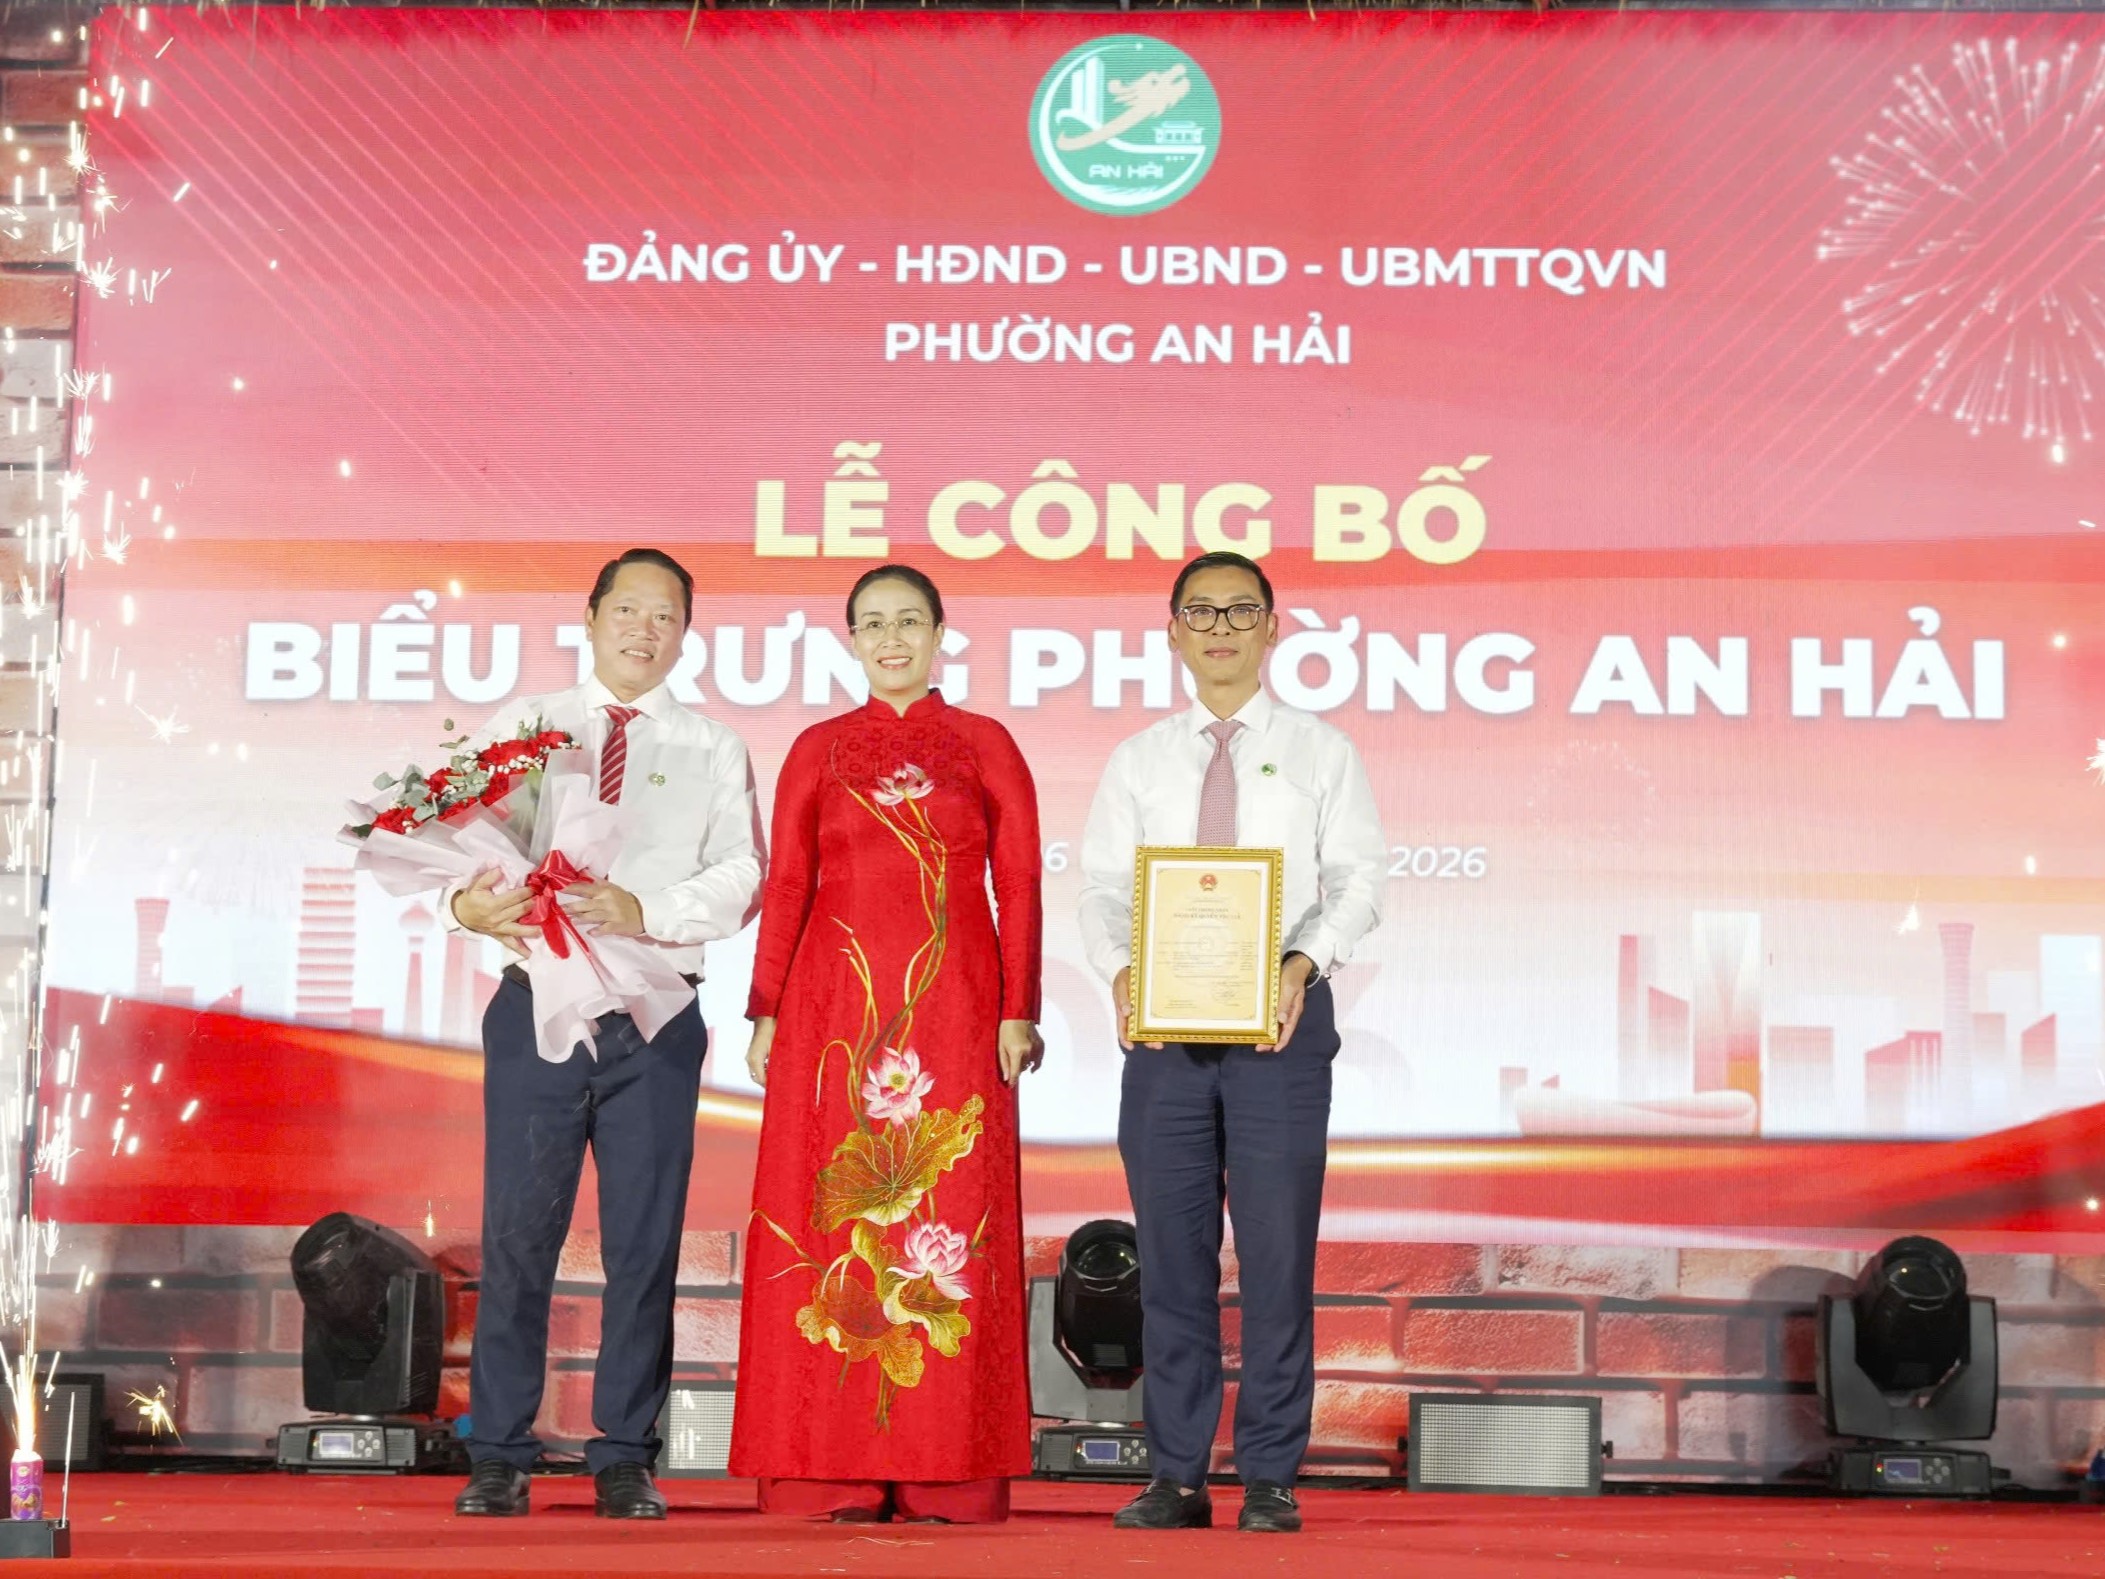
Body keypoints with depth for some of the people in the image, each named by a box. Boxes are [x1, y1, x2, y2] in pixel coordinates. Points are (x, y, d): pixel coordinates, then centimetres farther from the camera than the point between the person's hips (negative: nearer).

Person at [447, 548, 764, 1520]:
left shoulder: (712, 752, 11)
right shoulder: (523, 729, 12)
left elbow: (740, 877, -1)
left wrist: (644, 913, -18)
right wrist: (467, 903, -19)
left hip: (654, 1015, 0)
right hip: (537, 1003, 0)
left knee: (645, 1240, 3)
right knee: (516, 1232, 0)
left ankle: (625, 1460, 11)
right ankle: (498, 1458, 8)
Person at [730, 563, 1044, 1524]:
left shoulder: (987, 747, 9)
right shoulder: (818, 750, 12)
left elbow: (1019, 887, 5)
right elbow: (785, 886, 8)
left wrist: (1017, 1012, -4)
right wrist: (766, 1011, 0)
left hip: (953, 1008, -1)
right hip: (835, 1007, 1)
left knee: (951, 1221, -4)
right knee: (831, 1218, -2)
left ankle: (947, 1474, 0)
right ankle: (835, 1471, 1)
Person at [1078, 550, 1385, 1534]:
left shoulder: (1320, 752, 7)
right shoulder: (1138, 761, 13)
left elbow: (1358, 880, -1)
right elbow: (1103, 888, 6)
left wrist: (1304, 962, -19)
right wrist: (1120, 968, -14)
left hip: (1280, 1016, -2)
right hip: (1162, 1019, 2)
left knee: (1277, 1250, -2)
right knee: (1172, 1254, 4)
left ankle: (1271, 1478, 5)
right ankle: (1178, 1477, 11)